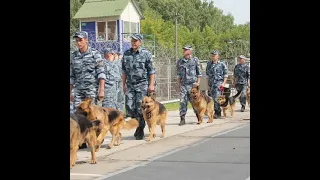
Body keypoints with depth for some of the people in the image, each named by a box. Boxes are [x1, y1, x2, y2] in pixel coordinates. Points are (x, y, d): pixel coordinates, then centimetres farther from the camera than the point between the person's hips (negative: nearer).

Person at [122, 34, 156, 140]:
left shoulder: (146, 54, -2)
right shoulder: (126, 54, 10)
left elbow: (151, 71, -2)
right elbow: (124, 71, 16)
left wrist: (151, 84, -8)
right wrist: (124, 84, 13)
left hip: (142, 84, -4)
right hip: (130, 85, 4)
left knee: (140, 108, -4)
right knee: (129, 108, -1)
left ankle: (140, 130, 7)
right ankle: (137, 123, 23)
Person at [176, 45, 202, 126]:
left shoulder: (195, 60, 2)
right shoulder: (180, 61, 10)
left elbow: (199, 72, 4)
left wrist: (198, 82, -5)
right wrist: (179, 83, 10)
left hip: (193, 84, -2)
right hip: (183, 84, 2)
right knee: (183, 101, -5)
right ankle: (182, 119, -2)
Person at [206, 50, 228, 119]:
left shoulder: (222, 64, 0)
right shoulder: (209, 64, 13)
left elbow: (226, 74, 3)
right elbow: (207, 75, 15)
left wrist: (224, 83, -7)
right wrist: (207, 85, 10)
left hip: (219, 82, -5)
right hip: (211, 83, 5)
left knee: (216, 98, -16)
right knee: (213, 98, 6)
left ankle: (217, 113, -11)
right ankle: (218, 112, 16)